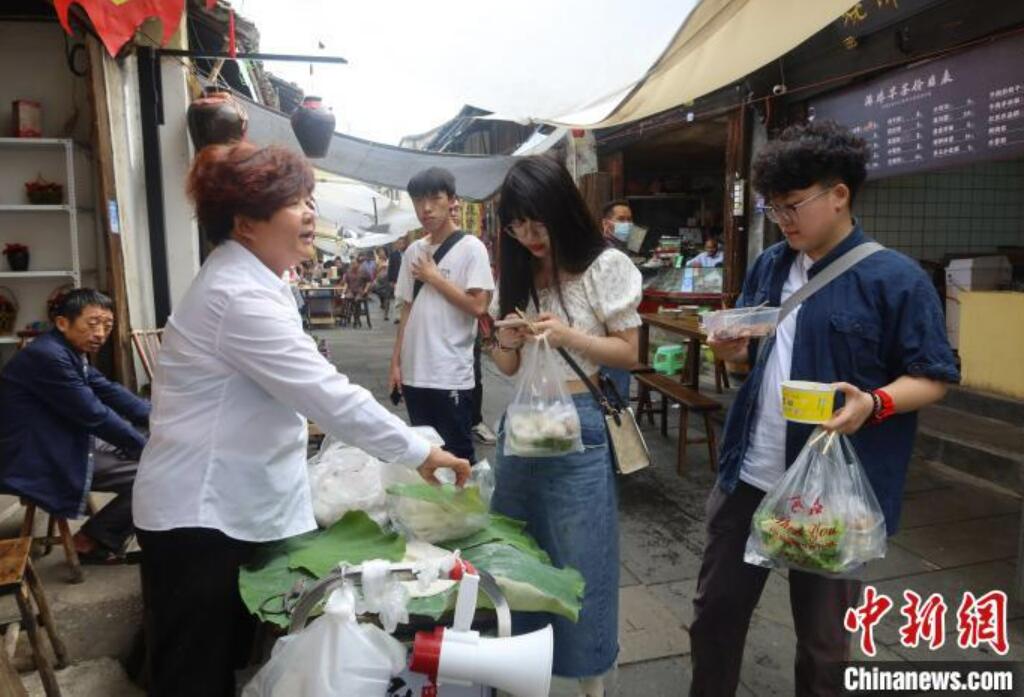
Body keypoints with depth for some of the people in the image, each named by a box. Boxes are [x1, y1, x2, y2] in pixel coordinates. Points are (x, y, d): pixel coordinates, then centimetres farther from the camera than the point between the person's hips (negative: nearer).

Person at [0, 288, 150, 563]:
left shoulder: (70, 352, 7)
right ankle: (92, 541, 3)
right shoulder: (47, 355, -23)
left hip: (64, 443, 10)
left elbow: (109, 391, 7)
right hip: (40, 461, -10)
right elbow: (95, 416, -24)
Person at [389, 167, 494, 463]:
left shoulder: (471, 247, -7)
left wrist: (433, 277, -9)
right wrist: (396, 362, 9)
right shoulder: (413, 251, 10)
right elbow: (407, 310, 13)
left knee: (457, 455, 5)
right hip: (414, 373, 6)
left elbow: (478, 306, -15)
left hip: (452, 376, -6)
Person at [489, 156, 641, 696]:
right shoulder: (516, 272, 9)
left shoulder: (605, 266, -8)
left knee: (580, 564, 5)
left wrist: (569, 336, -20)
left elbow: (628, 353, -5)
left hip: (578, 427, -5)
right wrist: (506, 343, -10)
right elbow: (507, 367, 12)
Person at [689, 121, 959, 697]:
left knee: (823, 633, 15)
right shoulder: (770, 266, 6)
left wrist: (874, 403, -28)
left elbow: (934, 376, -9)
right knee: (716, 607, 19)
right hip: (749, 474, 6)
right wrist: (732, 348, -7)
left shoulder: (897, 278, -12)